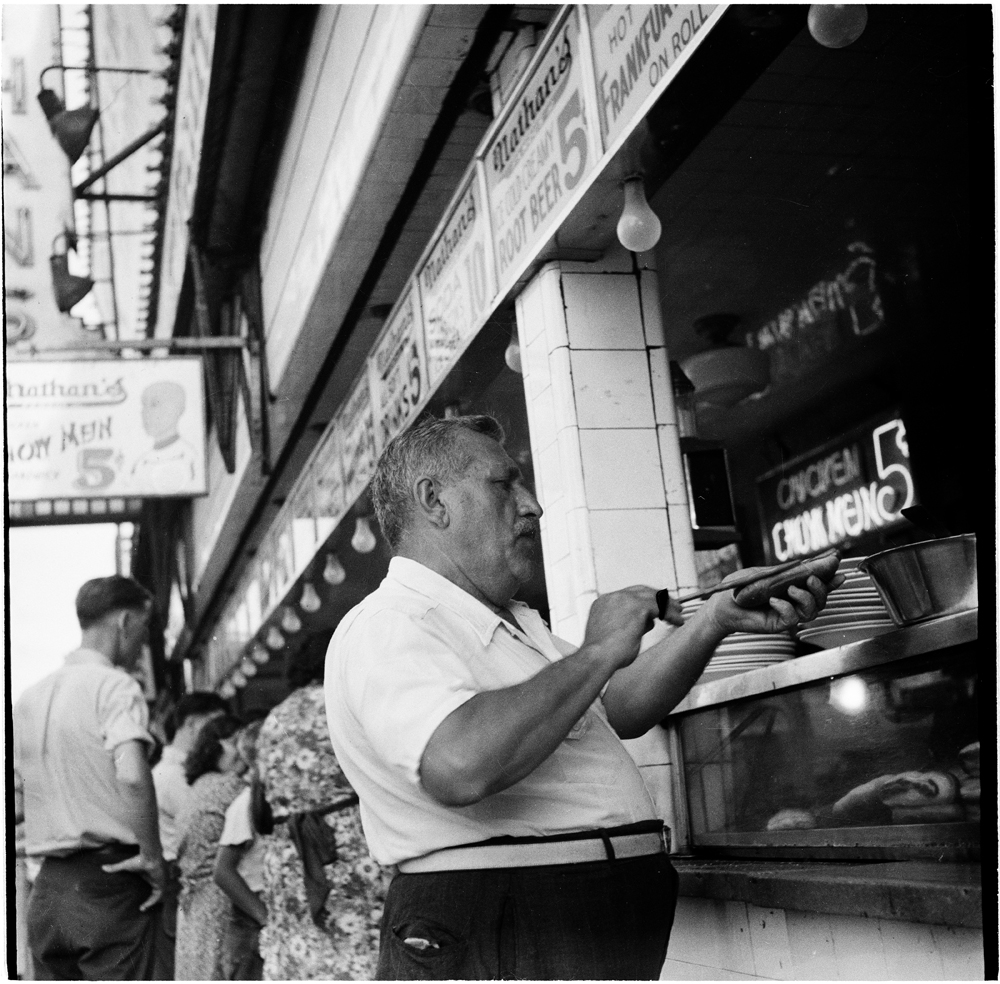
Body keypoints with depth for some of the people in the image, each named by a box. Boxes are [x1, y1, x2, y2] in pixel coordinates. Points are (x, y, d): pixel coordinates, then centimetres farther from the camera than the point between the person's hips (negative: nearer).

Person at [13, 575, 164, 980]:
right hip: (110, 883, -7)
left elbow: (14, 806, 13)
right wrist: (152, 855, -15)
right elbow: (132, 776, -26)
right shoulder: (114, 685, -9)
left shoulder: (31, 696, 12)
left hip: (48, 886, 7)